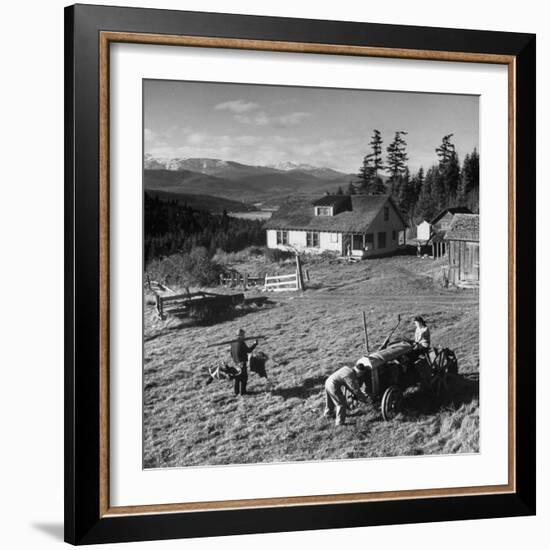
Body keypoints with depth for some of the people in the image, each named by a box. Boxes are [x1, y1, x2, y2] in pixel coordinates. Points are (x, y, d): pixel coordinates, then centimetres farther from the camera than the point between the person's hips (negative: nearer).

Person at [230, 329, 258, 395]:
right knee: (244, 377, 2)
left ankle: (236, 392, 22)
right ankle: (242, 391, 2)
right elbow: (248, 350, -15)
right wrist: (255, 344, -6)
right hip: (242, 362, -8)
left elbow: (232, 353, 14)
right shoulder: (241, 342, -19)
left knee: (237, 377, 18)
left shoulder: (233, 342, 7)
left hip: (236, 362, 8)